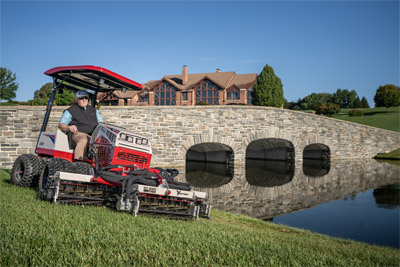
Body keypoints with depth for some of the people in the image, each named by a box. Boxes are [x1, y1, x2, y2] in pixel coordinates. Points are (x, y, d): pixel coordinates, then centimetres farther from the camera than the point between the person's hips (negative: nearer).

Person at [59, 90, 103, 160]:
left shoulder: (94, 110, 29)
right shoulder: (70, 111, 15)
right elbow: (61, 124, 7)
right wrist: (69, 128, -16)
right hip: (79, 133, -4)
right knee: (83, 140, -40)